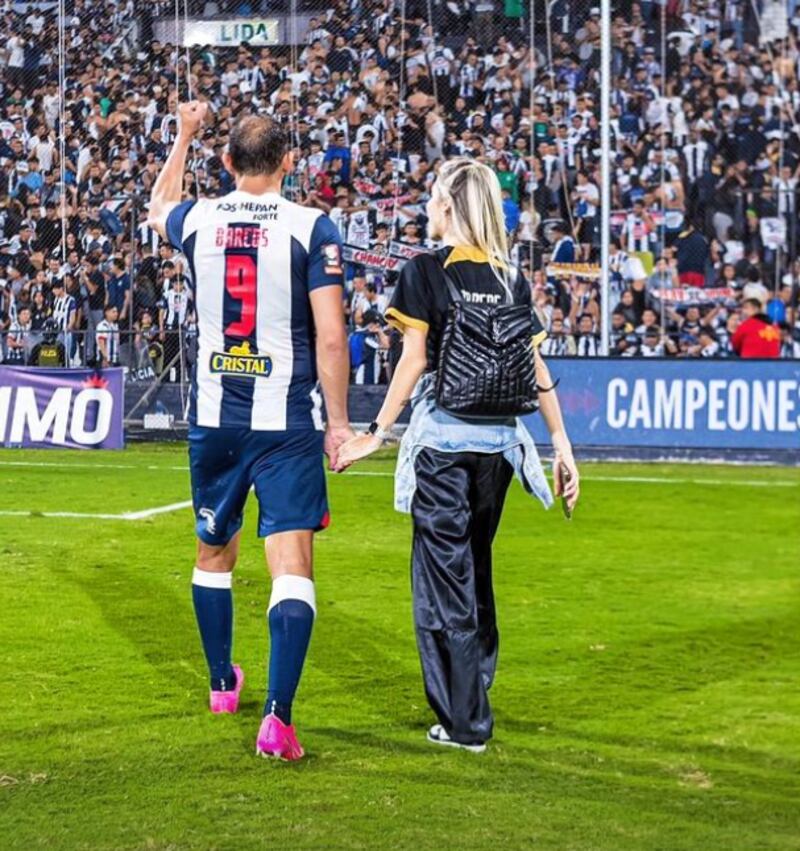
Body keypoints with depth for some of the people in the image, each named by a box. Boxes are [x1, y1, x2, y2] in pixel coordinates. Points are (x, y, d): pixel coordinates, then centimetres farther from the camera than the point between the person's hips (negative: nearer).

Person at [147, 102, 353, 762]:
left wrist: (185, 136, 40)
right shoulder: (312, 229, -8)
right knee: (292, 564, -6)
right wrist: (339, 423, -2)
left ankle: (223, 684, 37)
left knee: (214, 552, 22)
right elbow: (330, 337, -10)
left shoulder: (198, 221, 3)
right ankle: (278, 716, -19)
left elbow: (158, 206, 29)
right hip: (287, 422, -4)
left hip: (214, 420, 4)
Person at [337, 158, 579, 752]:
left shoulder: (427, 271, -5)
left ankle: (465, 721, 0)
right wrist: (562, 445, 11)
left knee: (444, 571, 0)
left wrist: (378, 432, -5)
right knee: (476, 567, 20)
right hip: (498, 440, 5)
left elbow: (414, 360, -9)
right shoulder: (511, 280, 8)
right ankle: (476, 680, 29)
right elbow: (537, 369, 7)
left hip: (443, 439, -5)